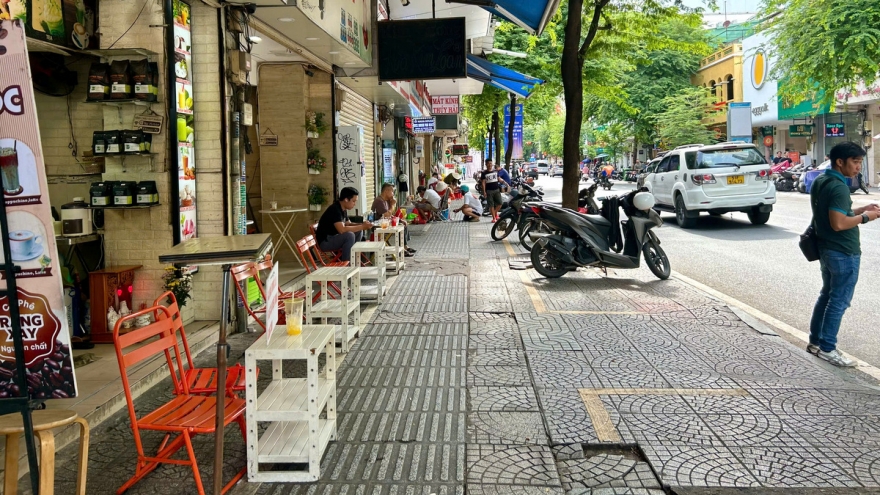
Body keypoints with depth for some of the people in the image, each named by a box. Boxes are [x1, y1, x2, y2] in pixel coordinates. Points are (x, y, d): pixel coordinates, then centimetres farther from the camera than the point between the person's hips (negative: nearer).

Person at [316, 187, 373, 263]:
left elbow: (348, 224, 16)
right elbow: (342, 229, -33)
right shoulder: (335, 210, -24)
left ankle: (351, 258, 8)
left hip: (334, 237, 10)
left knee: (358, 231, 7)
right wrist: (362, 227, -26)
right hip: (325, 241, -10)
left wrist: (362, 225, -4)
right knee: (349, 235, -29)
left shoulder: (343, 209, 5)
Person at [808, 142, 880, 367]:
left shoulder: (820, 181, 8)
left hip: (826, 248, 10)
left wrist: (859, 210, 8)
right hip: (843, 253, -10)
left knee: (826, 295, 18)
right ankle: (827, 348, 6)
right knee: (839, 301, 0)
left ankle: (815, 341, 25)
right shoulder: (839, 187, -22)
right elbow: (838, 224, -26)